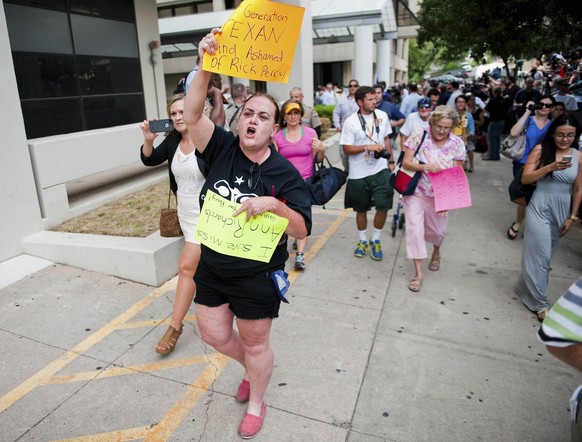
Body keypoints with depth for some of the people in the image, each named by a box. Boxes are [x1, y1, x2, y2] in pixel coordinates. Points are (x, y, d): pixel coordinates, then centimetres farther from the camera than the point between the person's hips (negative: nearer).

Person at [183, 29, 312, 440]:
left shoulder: (284, 173, -15)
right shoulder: (223, 148, -7)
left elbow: (302, 229, -18)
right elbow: (192, 115, -24)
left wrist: (273, 204, -35)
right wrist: (206, 66, -37)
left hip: (257, 275, -4)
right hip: (212, 267, 4)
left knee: (255, 344, 15)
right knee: (214, 334, 20)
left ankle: (256, 403, 44)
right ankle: (251, 368, 52)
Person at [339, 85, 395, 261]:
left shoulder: (382, 115, 4)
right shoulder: (351, 122, -9)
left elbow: (386, 139, 15)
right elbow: (347, 149, -10)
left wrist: (391, 161, 13)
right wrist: (367, 147, -21)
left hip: (380, 170, 2)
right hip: (359, 174, -2)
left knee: (383, 206, -4)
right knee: (361, 209, 11)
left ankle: (375, 240, 18)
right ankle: (363, 241, 31)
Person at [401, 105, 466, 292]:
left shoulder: (457, 143, -7)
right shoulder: (419, 136, -11)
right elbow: (406, 163, -12)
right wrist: (425, 167, -29)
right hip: (415, 192, -1)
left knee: (437, 229, 14)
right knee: (414, 229, -9)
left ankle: (436, 252, 51)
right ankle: (418, 273, 3)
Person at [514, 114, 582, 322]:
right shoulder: (541, 150, -7)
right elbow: (525, 179, -13)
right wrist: (550, 167, -25)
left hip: (562, 211, 4)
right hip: (540, 209, -3)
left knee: (546, 255, 13)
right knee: (539, 255, -2)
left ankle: (526, 288, 32)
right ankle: (539, 302, 10)